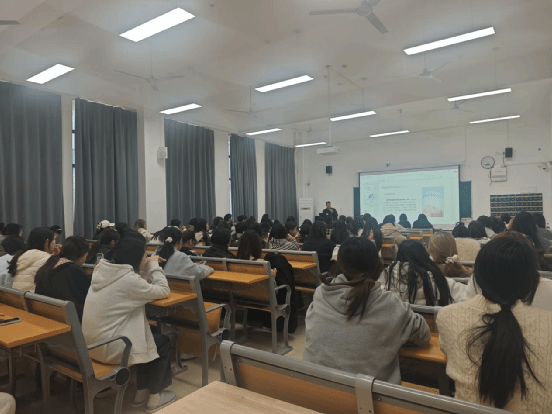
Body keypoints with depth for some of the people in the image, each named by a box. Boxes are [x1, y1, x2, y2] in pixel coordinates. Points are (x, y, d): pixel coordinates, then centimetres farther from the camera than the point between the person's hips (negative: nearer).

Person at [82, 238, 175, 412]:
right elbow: (163, 291, -11)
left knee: (151, 336, 22)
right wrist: (154, 266, -1)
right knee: (163, 342, 10)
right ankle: (154, 398, 22)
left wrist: (149, 268, 6)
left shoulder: (103, 271, 2)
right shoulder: (128, 278, -23)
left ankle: (141, 393, 30)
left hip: (93, 343, 8)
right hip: (108, 348, -8)